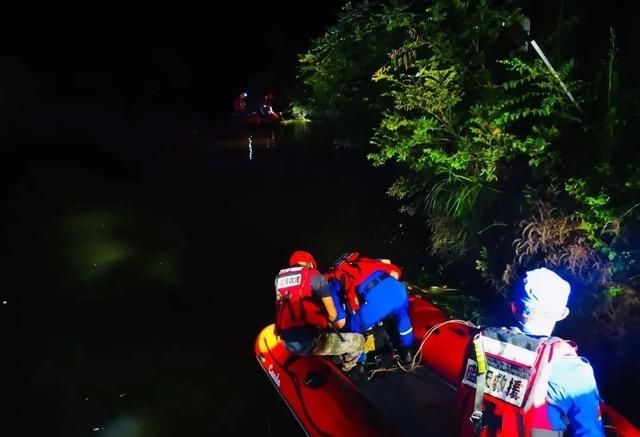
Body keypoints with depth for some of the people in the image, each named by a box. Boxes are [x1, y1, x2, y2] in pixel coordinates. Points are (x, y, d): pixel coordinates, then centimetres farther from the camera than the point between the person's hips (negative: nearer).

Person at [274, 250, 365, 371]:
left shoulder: (279, 278, 15)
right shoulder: (315, 276, 0)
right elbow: (332, 313, 2)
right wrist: (333, 322, 27)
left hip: (288, 343, 7)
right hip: (311, 341, -7)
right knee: (359, 340, 10)